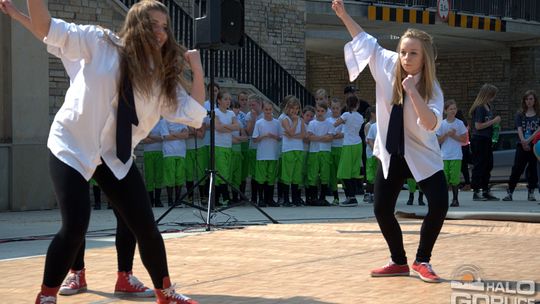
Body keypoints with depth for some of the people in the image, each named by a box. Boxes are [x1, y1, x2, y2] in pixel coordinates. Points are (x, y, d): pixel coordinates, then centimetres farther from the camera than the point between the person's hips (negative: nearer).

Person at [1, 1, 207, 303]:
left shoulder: (164, 77, 2)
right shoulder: (100, 44, -7)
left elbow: (194, 114, -3)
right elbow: (48, 29, -11)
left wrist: (197, 68, -10)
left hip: (116, 156, 4)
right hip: (73, 148, -4)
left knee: (147, 227, 5)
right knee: (75, 227, -16)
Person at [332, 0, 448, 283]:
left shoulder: (431, 88, -18)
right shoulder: (388, 65, -10)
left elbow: (431, 123, -35)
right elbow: (366, 41, 5)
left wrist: (412, 91, -40)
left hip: (422, 155, -3)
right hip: (391, 155, 3)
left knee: (439, 205, -17)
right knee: (381, 209, 3)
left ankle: (422, 261, 2)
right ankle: (399, 262, 24)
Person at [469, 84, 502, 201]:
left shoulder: (488, 107, 12)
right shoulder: (479, 108, -15)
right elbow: (478, 126, -20)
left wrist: (495, 121, 5)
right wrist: (493, 121, -14)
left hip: (486, 140, 9)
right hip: (479, 140, -9)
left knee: (488, 165, 13)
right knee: (479, 166, -5)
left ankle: (486, 191, 20)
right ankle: (476, 192, -1)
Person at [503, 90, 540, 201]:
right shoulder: (520, 115, 9)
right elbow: (519, 129, -2)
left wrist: (529, 140, -20)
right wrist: (523, 140, -20)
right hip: (522, 145, 1)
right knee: (516, 168, -4)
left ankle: (531, 193, 11)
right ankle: (509, 193, -4)